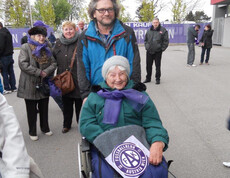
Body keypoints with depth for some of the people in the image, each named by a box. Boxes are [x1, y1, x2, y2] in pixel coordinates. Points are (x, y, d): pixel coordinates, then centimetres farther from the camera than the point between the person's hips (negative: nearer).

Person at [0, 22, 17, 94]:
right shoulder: (8, 33, 16)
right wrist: (10, 52, 16)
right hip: (10, 55, 9)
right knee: (11, 71, 11)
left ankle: (7, 89, 0)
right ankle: (13, 87, 16)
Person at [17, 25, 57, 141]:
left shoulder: (46, 49, 10)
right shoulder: (25, 48, -6)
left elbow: (54, 63, 3)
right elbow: (23, 64, -18)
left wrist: (46, 72, -16)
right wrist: (39, 72, -19)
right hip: (30, 86, -4)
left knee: (44, 109, 16)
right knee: (32, 110, 8)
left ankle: (45, 128, 34)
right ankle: (32, 132, 24)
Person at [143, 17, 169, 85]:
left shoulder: (163, 30, -2)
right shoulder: (149, 30, 9)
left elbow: (166, 41, -2)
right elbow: (145, 40, 20)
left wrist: (162, 49, -8)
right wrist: (146, 46, 8)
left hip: (158, 52, -4)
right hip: (149, 51, 4)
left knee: (157, 66, 3)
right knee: (148, 65, 10)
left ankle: (158, 79, 15)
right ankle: (148, 78, 24)